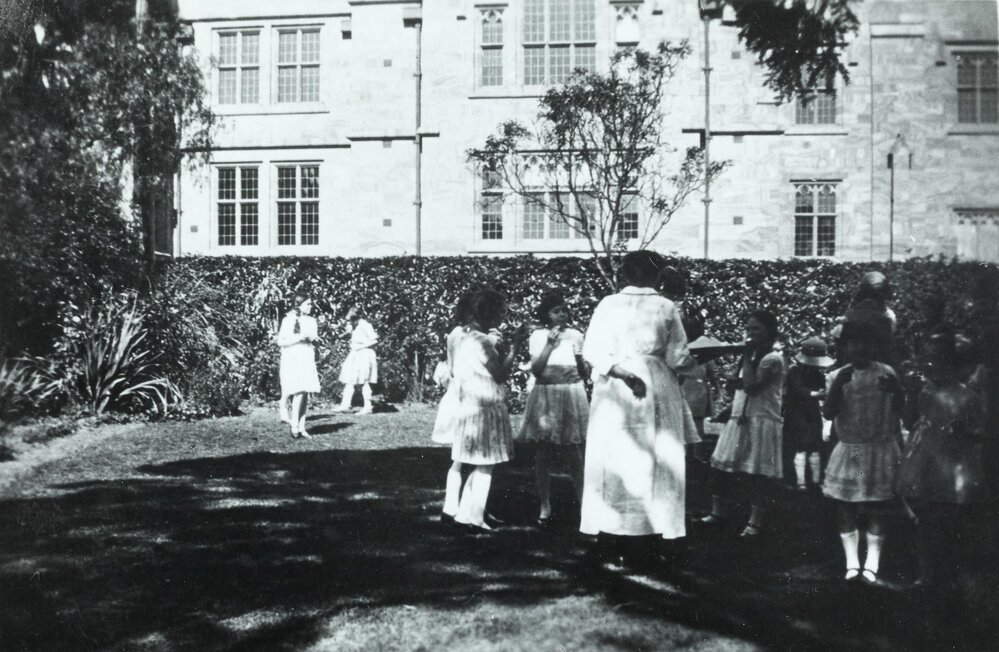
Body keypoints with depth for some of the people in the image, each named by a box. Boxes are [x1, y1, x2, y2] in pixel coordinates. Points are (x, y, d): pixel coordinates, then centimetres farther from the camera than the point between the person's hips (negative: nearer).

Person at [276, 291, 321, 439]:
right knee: (299, 392, -15)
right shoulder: (289, 320, -5)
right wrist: (299, 338, -17)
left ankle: (301, 427, 6)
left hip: (308, 359, 6)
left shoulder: (311, 321, 12)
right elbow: (280, 342, -8)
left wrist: (313, 339, -3)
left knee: (305, 393, 2)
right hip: (292, 359, -5)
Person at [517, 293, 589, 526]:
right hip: (545, 397, 0)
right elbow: (535, 369, -9)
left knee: (574, 454, -1)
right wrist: (549, 345, -14)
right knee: (543, 454, 4)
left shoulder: (575, 335, 1)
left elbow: (584, 373, 8)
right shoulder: (538, 336, 0)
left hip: (571, 397, 0)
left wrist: (578, 356, -8)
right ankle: (545, 507, 14)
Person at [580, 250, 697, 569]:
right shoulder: (666, 307, -2)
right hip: (655, 389, 0)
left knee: (613, 460, 7)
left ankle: (609, 540, 8)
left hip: (614, 391, 0)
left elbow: (592, 350, -8)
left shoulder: (608, 305, -1)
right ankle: (643, 546, 6)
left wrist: (620, 371, -9)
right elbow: (677, 358, 1)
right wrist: (693, 361, 20)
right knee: (651, 463, 6)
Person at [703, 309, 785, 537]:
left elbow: (752, 386, -22)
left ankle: (755, 522, 5)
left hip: (761, 422, -9)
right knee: (720, 466, 7)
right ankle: (718, 512, 18)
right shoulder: (753, 357, 17)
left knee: (758, 472, -4)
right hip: (739, 419, 9)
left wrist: (747, 356, -16)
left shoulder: (773, 359, -11)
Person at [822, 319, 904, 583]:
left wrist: (896, 391, -25)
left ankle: (871, 565, 3)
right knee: (845, 508, 0)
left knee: (875, 509, 0)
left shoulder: (886, 373, -2)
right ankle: (852, 563, 6)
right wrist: (838, 386, -20)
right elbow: (828, 414, -6)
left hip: (880, 450, -2)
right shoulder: (839, 376, 1)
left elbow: (900, 409, -5)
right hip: (848, 450, 2)